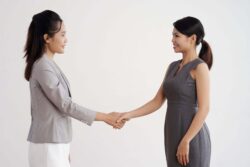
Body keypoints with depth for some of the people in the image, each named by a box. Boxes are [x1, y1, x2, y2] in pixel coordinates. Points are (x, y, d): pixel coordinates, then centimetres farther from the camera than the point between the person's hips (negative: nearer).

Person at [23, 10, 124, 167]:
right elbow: (65, 105, -17)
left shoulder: (48, 65, 10)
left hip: (55, 142, 9)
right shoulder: (43, 68, -18)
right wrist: (105, 117, -12)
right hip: (48, 145, -9)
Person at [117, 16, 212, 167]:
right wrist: (130, 114, 0)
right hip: (173, 134, 7)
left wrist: (186, 141, -20)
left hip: (191, 136, -7)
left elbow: (204, 109, -16)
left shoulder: (200, 67, -11)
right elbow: (157, 101, 11)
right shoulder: (173, 67, 12)